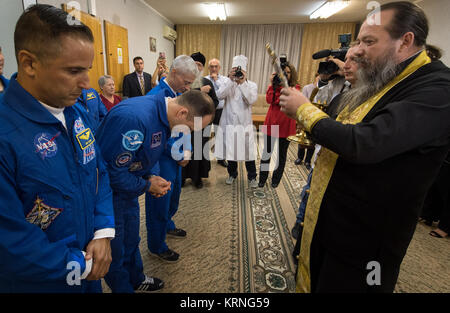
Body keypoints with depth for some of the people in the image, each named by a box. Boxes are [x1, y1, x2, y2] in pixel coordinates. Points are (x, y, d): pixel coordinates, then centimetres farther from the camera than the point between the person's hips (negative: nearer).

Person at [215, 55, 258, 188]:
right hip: (229, 123, 1)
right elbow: (220, 95, -17)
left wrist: (243, 82, -19)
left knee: (248, 151, 2)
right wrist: (230, 79, -20)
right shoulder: (228, 83, 3)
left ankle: (252, 177, 19)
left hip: (245, 124, -1)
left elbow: (251, 100, -17)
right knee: (230, 150, 12)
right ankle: (232, 174, 32)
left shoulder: (252, 85, 1)